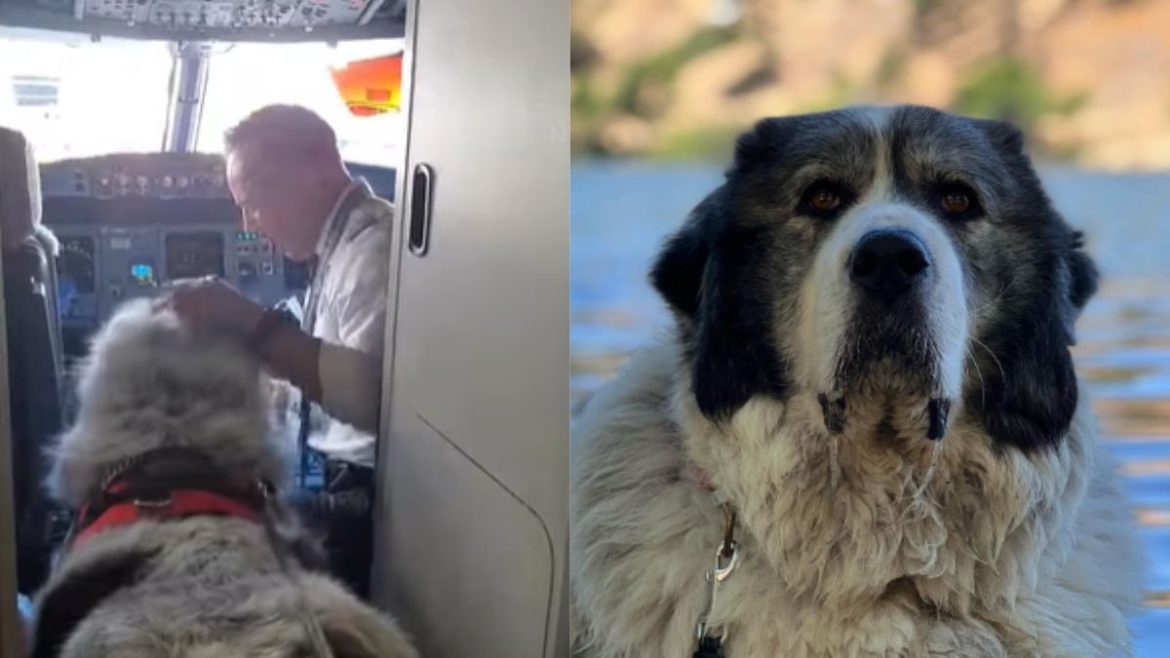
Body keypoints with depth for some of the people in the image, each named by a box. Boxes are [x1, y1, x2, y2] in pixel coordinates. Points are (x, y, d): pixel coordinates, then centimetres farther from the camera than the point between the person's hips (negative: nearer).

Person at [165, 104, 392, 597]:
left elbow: (368, 394, -33)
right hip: (346, 487, 10)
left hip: (369, 497, -10)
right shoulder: (343, 242, 13)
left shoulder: (374, 245, -19)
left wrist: (252, 324, -33)